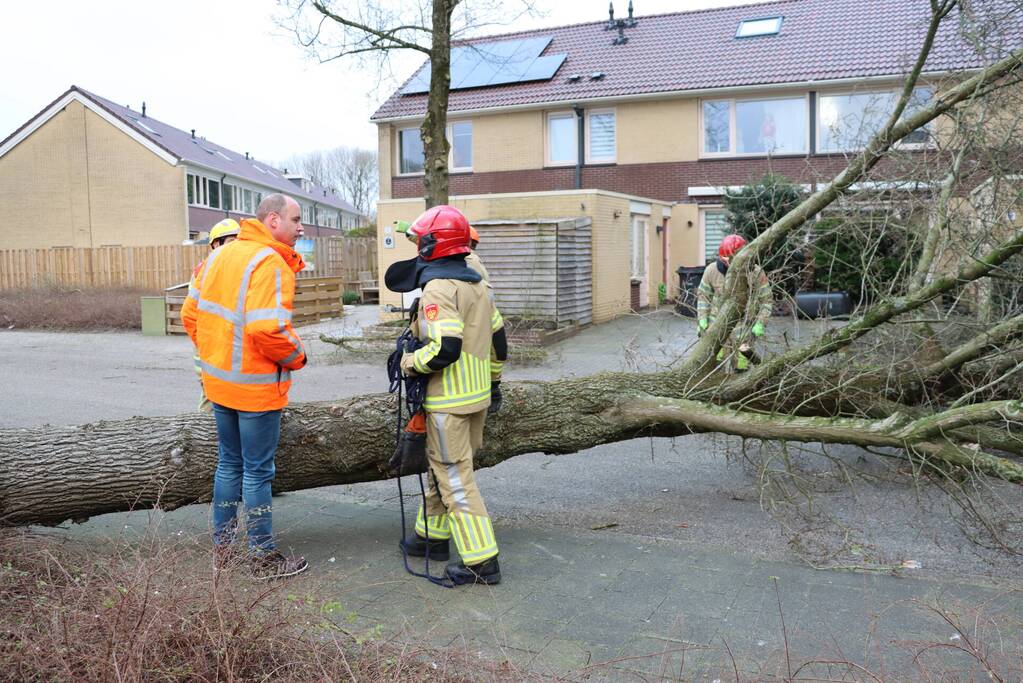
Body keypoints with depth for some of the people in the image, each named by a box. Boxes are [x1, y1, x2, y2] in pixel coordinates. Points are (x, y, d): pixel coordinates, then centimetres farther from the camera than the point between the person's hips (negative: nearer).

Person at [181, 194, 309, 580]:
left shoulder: (219, 255, 8)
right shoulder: (271, 264, -20)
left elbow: (190, 312, 11)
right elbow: (267, 330, -30)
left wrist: (212, 354, 18)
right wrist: (296, 357, -13)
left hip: (218, 381, 8)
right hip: (256, 388, -8)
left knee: (229, 463, 20)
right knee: (257, 471, 3)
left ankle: (221, 546, 31)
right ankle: (264, 559, 15)